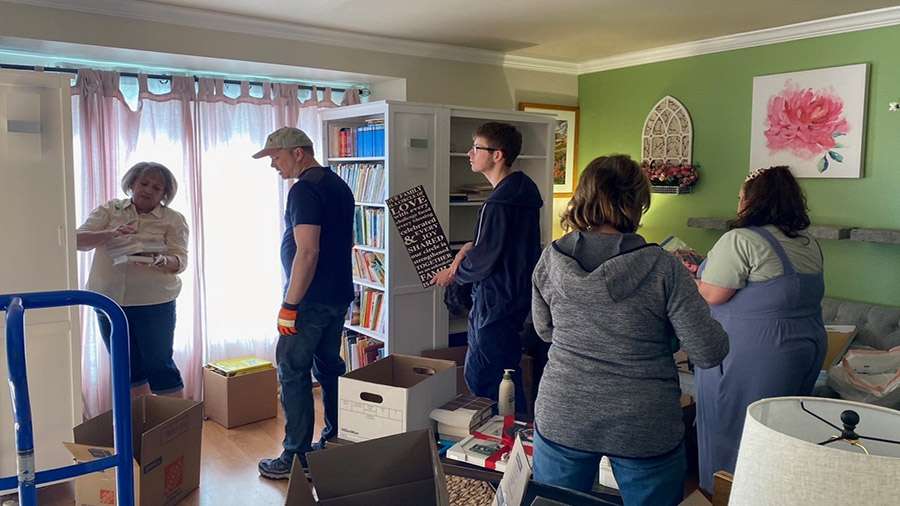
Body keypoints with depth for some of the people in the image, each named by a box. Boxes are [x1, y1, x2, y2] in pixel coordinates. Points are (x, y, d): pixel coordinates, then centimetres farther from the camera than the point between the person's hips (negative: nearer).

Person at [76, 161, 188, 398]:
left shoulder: (173, 219, 1)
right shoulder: (109, 210, 7)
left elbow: (180, 261, -7)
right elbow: (78, 240, -3)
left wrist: (159, 261, -29)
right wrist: (110, 234, -22)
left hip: (154, 302, -3)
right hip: (110, 300, 3)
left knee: (160, 366, -1)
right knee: (128, 368, 13)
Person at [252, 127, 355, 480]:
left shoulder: (304, 190, -16)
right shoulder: (339, 186, 13)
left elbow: (307, 252, -24)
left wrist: (289, 305, -21)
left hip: (310, 301, -9)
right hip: (339, 296, 9)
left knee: (293, 374, -1)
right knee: (330, 367, 16)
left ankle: (297, 457, 5)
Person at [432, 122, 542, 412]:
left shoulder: (499, 204, -24)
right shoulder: (524, 187, 7)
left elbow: (482, 262, -19)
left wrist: (452, 274, -1)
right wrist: (472, 246, 3)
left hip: (496, 303, -10)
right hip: (517, 296, 10)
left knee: (482, 378, 0)